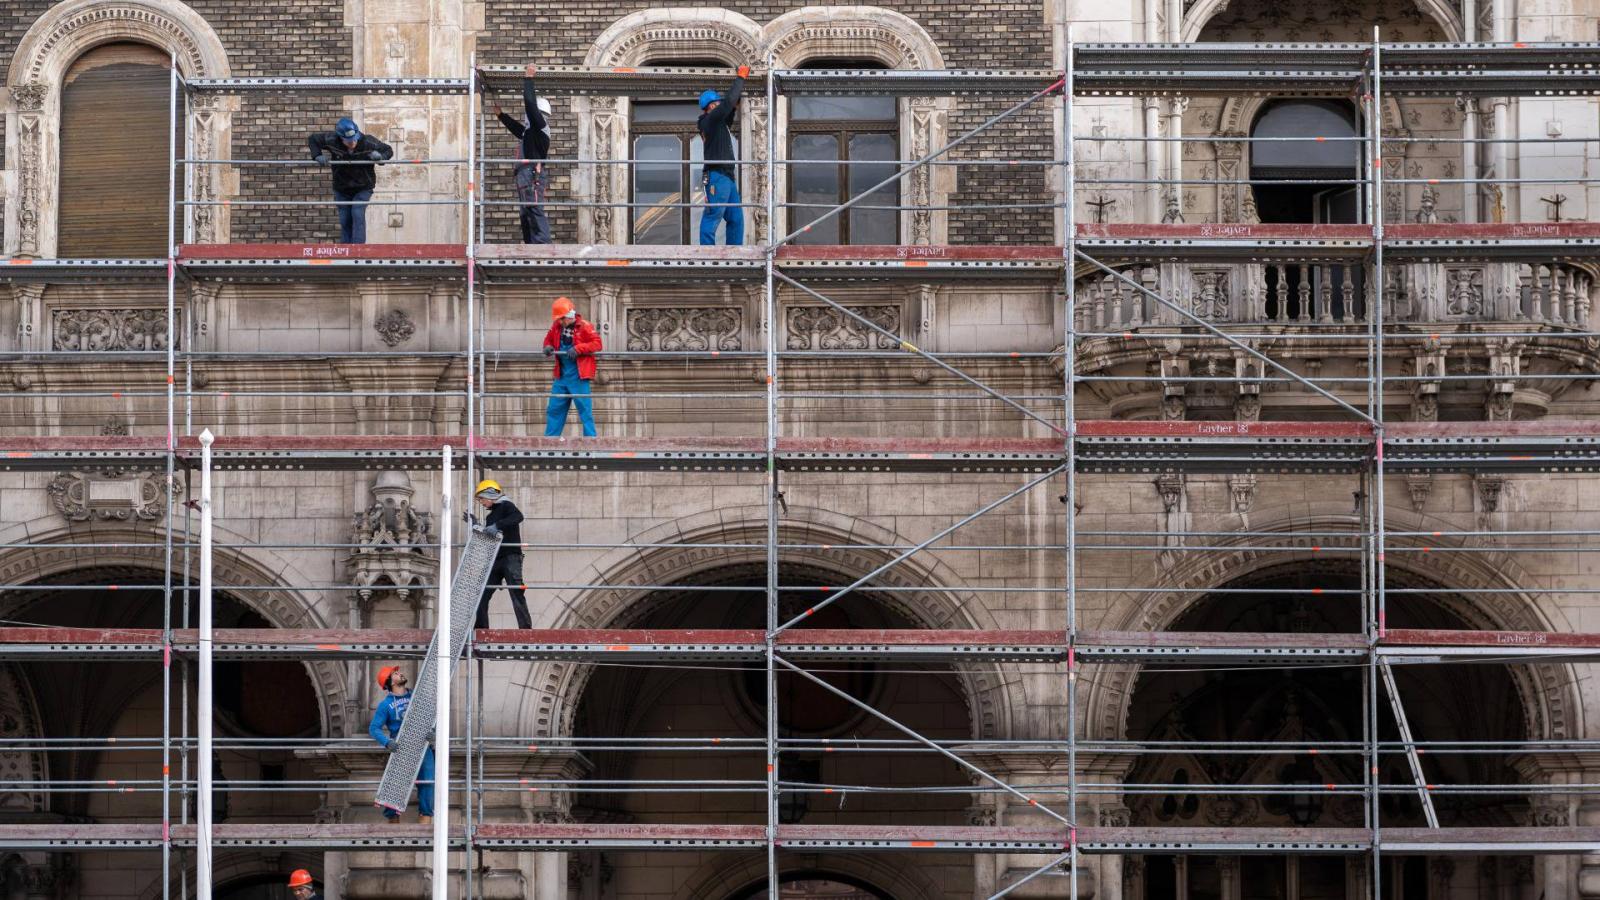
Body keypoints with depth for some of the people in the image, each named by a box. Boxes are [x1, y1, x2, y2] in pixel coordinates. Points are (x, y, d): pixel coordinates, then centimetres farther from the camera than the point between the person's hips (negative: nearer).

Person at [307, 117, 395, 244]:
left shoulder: (368, 142, -21)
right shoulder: (332, 140, -18)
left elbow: (388, 150, -6)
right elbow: (312, 140, -1)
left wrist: (380, 156, -29)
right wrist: (318, 156, -18)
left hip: (363, 187, -3)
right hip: (341, 189, 3)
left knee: (358, 214, -22)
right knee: (345, 221, 6)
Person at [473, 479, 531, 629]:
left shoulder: (505, 506, 0)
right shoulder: (490, 516, 24)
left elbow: (518, 516, -21)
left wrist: (497, 526, -28)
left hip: (511, 557, -8)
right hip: (495, 560, 8)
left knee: (517, 594, -13)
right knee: (482, 595, 3)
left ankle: (525, 627, -15)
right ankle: (480, 628, 7)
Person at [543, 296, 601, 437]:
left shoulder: (584, 327, -10)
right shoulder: (557, 327, 7)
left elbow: (597, 344, -14)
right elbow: (549, 339, 21)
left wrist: (577, 348, -24)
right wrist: (548, 347, -3)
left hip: (578, 376, -6)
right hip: (562, 375, 6)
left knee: (585, 409, -4)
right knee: (554, 409, 11)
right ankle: (549, 438, 19)